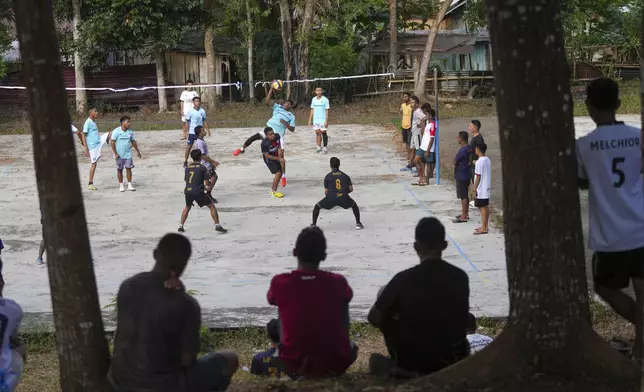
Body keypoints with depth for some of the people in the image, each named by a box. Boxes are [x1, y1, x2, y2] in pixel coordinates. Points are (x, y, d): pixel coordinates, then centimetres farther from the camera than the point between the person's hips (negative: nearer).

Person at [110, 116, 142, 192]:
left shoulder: (130, 132, 5)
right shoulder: (116, 131, -10)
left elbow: (133, 142, 16)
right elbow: (112, 142, -10)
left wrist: (137, 151, 19)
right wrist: (115, 153, -14)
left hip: (128, 154, 4)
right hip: (119, 155, -3)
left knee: (128, 168, -1)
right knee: (119, 170, 4)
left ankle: (129, 185, 5)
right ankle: (121, 185, 13)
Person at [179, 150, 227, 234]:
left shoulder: (187, 168, 15)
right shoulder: (203, 168, 0)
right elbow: (207, 183, -4)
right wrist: (210, 184, 22)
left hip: (188, 191, 5)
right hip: (198, 192, -5)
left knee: (187, 207, 30)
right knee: (212, 206, 8)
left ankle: (180, 227, 26)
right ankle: (217, 226, 0)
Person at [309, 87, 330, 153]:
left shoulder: (325, 100, -6)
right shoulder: (314, 99, 8)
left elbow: (327, 111, -8)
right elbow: (312, 110, 14)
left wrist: (326, 121, -13)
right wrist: (310, 119, 9)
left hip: (322, 120, -4)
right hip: (315, 120, 4)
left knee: (323, 133, -2)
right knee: (317, 133, 6)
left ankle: (325, 148, 3)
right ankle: (319, 147, 11)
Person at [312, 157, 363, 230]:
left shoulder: (328, 177, 11)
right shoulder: (345, 176, 17)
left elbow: (326, 192, 10)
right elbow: (351, 189, 14)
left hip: (331, 198, -1)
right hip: (344, 198, 2)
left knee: (317, 207, 22)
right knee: (354, 206, 30)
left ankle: (313, 225, 12)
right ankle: (358, 224, 17)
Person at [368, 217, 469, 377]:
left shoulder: (404, 278, -16)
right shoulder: (460, 277, -6)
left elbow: (374, 318, -6)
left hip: (412, 361, -3)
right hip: (451, 359, 3)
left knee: (384, 292, 14)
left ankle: (399, 366, 15)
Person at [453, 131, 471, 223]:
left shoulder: (463, 150, -23)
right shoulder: (468, 148, 6)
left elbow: (455, 161, -16)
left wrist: (455, 159, 1)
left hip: (461, 176, -10)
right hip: (465, 175, 10)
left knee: (463, 196, -3)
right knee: (465, 195, 17)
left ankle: (464, 217, 2)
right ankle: (465, 213, 26)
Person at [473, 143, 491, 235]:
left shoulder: (479, 162, -18)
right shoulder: (488, 160, 8)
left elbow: (478, 177, -18)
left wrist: (474, 189, -13)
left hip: (481, 189, -9)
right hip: (487, 188, 9)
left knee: (482, 207, -5)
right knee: (486, 207, 13)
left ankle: (484, 228, -2)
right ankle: (485, 226, 20)